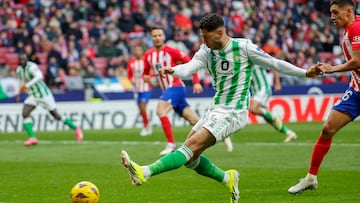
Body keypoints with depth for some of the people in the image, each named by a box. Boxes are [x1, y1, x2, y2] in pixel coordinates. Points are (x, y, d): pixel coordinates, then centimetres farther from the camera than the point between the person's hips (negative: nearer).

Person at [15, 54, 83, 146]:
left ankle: (76, 129, 20)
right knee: (25, 113, -15)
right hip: (33, 96, 7)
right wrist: (17, 93, 14)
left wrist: (27, 85, -43)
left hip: (43, 94, -7)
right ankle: (32, 138, -14)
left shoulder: (32, 67, -23)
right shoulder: (19, 70, 3)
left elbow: (39, 76, -41)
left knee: (56, 115, 1)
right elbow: (20, 80, 23)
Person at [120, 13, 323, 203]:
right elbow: (190, 67, -11)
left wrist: (305, 73, 1)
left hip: (232, 112, -8)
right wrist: (172, 70, -33)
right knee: (190, 158, 2)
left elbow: (274, 63, 1)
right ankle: (228, 179, 20)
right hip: (216, 109, 8)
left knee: (191, 147, -20)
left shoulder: (244, 47, -8)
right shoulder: (207, 52, 7)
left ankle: (144, 173, -32)